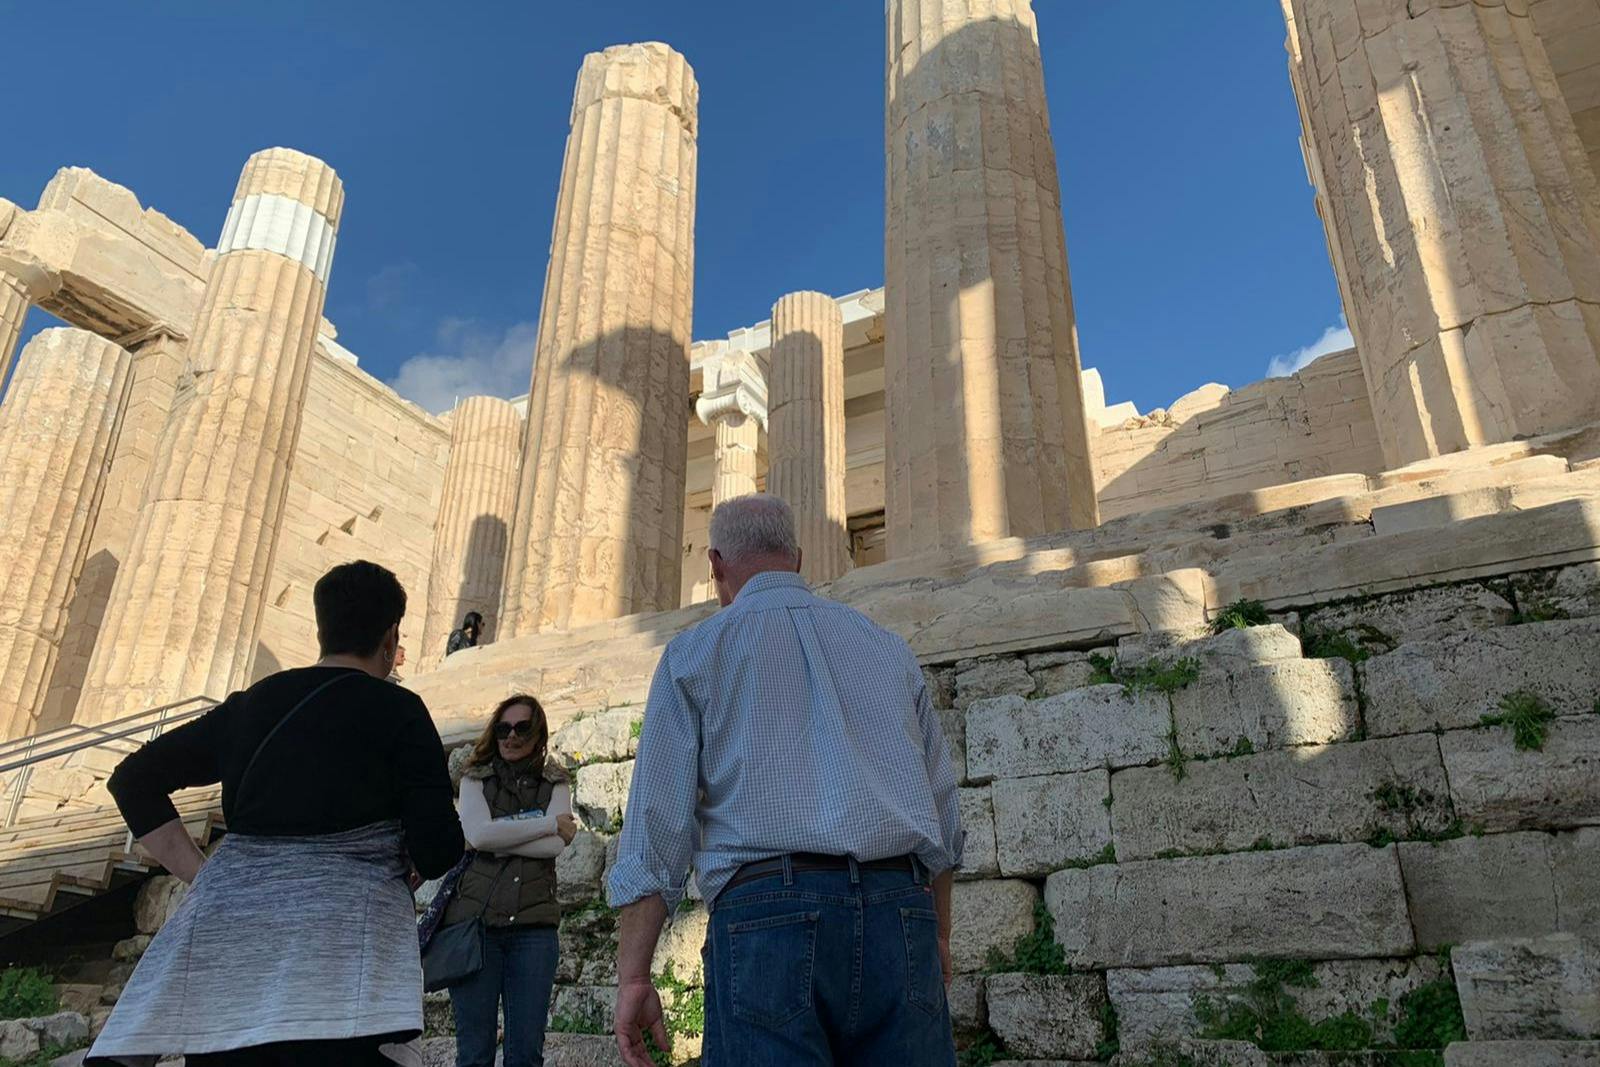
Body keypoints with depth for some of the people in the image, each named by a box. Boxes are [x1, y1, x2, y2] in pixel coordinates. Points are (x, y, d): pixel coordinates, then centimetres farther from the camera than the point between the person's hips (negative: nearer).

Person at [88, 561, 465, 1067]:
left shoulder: (250, 704, 16)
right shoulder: (397, 710, 0)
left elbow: (134, 779, 22)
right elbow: (438, 853, -6)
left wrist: (202, 875, 17)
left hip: (227, 931, 6)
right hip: (338, 941, -5)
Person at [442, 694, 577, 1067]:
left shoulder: (555, 784, 11)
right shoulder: (475, 780, 10)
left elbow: (556, 845, -5)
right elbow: (479, 833, -10)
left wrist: (499, 836, -8)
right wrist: (549, 824, -7)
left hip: (533, 925, 1)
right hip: (476, 920, 0)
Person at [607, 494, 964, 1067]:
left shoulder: (694, 652, 10)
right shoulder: (888, 647, 20)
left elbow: (658, 821, 2)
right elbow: (942, 808, 22)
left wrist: (633, 975, 4)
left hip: (768, 914, -3)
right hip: (902, 914, 4)